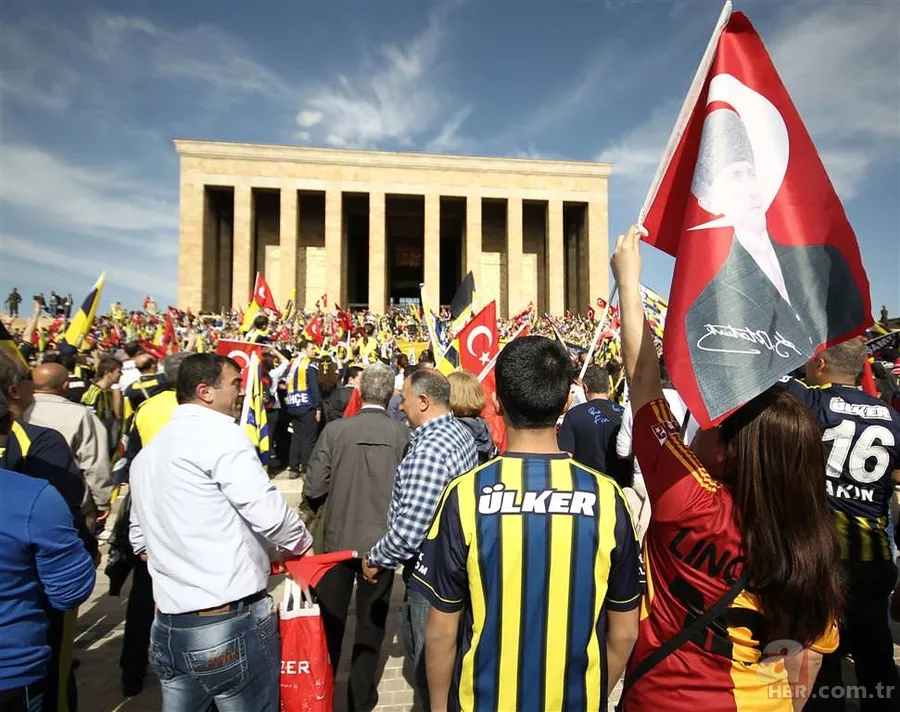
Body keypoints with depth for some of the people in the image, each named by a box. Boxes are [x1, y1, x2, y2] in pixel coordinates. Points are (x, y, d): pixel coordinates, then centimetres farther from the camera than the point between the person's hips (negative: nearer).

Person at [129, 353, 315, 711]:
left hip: (169, 622, 8)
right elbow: (268, 513, -18)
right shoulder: (221, 434, -14)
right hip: (229, 621, -8)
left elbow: (140, 538, 19)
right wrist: (304, 543, -1)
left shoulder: (146, 453, 12)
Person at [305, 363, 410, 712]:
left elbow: (313, 488, -12)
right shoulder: (403, 434, -14)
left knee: (330, 620, 20)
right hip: (383, 542, 0)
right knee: (371, 624, 17)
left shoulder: (335, 429, -14)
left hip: (339, 539, 0)